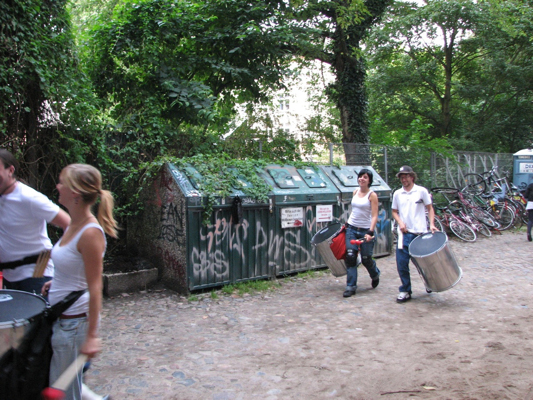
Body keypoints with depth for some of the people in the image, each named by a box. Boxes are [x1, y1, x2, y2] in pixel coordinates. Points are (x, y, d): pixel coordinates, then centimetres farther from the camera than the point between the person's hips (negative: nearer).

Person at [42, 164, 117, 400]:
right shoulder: (74, 226, 2)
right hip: (58, 315, 9)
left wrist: (91, 335, -22)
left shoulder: (90, 234, -25)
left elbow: (95, 287, -24)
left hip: (73, 321, -9)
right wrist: (57, 283, 15)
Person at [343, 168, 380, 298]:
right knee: (350, 257, -5)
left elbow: (374, 216, -13)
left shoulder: (372, 195, -8)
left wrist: (370, 232, -22)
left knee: (366, 259, 4)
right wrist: (347, 223, 16)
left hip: (365, 230, -4)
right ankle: (351, 286, 2)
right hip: (351, 229, 4)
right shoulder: (355, 192, 7)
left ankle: (375, 275, 37)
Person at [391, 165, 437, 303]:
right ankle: (405, 290, 13)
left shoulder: (421, 191, 0)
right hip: (404, 233, 2)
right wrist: (400, 222, -4)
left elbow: (429, 208, 3)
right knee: (401, 263, -2)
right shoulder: (397, 194, 8)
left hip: (420, 233, -2)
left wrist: (431, 224, -10)